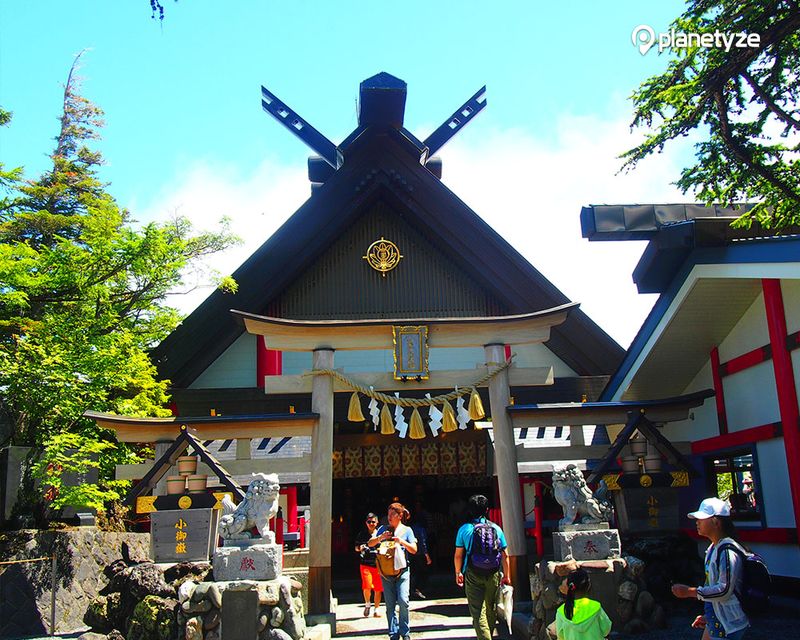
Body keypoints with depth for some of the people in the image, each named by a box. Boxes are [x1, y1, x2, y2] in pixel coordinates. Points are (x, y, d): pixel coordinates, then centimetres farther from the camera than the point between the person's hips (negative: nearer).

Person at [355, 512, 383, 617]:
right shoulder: (362, 534, 6)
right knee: (367, 586, -16)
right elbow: (356, 548, 14)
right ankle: (367, 604, 12)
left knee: (378, 589, 3)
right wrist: (360, 548, -8)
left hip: (378, 565, 1)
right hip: (365, 564, -1)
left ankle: (376, 610, 20)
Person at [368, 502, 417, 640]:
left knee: (403, 601, -13)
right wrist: (380, 537, -14)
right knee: (390, 605, 5)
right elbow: (370, 544, 4)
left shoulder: (407, 530, 4)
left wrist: (402, 541, -16)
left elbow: (414, 550, -1)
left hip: (402, 570, -2)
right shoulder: (383, 529, 8)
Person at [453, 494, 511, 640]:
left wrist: (458, 573, 13)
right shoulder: (496, 528, 1)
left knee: (478, 612, -1)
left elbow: (458, 555, 0)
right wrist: (506, 576, 11)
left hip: (473, 575, -2)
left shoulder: (464, 529, -3)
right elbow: (505, 555, 3)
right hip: (493, 574, 2)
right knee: (491, 610, 18)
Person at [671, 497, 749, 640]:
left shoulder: (727, 551, -22)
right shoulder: (713, 548, 8)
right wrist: (707, 616, 19)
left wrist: (690, 592, -22)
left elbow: (724, 590, -26)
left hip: (728, 625, -9)